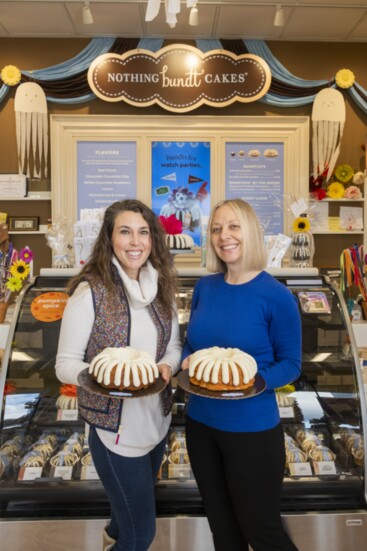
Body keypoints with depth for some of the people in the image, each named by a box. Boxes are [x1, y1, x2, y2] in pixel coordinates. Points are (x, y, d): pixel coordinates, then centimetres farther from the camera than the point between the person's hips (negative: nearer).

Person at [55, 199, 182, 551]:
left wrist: (167, 365, -14)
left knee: (134, 507, 32)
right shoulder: (90, 291, -19)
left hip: (157, 422, 6)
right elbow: (65, 365, -14)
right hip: (116, 428, -6)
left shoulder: (160, 286, -2)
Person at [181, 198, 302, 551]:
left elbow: (290, 364, -9)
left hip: (252, 429, -5)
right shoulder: (204, 287, 0)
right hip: (200, 423, 5)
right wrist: (187, 363, -11)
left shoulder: (276, 295, -15)